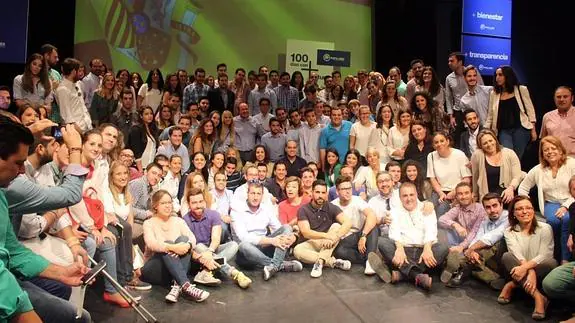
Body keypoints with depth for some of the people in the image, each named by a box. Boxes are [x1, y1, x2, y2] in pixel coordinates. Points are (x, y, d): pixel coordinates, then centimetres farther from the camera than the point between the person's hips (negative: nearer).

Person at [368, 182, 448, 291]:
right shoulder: (395, 211, 14)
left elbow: (430, 230, -4)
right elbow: (394, 231, -5)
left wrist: (427, 248, -25)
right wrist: (399, 248, -26)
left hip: (424, 249, 0)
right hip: (404, 250, 0)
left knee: (443, 248, -28)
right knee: (381, 241, -25)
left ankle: (400, 274, -39)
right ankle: (417, 275, -40)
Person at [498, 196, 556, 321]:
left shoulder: (545, 228, -4)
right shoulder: (509, 232, 0)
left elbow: (544, 255, -15)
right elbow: (517, 255, -16)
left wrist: (525, 267, -33)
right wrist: (531, 272, -34)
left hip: (541, 272, -1)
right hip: (522, 272, 1)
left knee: (551, 263, -34)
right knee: (506, 257, -30)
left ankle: (512, 285, -25)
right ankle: (538, 297, -36)